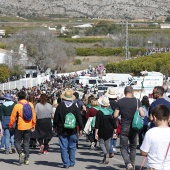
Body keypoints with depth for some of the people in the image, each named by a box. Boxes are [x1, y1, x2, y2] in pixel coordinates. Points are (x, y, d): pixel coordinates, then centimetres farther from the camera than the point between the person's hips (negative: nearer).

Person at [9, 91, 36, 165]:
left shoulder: (17, 105, -13)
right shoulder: (30, 104, 0)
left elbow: (13, 117, -8)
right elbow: (33, 115, 8)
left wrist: (10, 126, 5)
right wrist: (33, 125, 20)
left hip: (19, 127, -4)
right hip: (28, 127, 4)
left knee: (17, 141, 9)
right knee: (26, 142, 12)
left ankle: (21, 153, -15)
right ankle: (26, 158, 11)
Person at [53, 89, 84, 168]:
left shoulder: (60, 106, -7)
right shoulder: (74, 107, -3)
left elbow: (56, 118, -1)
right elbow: (79, 119, 0)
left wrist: (54, 127, 13)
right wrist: (81, 128, 7)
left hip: (62, 130, -2)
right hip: (72, 131, 2)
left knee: (64, 148, 1)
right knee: (72, 147, 12)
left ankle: (66, 163, -1)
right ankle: (72, 162, 16)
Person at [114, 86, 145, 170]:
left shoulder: (120, 102, -5)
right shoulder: (137, 101, -5)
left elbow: (115, 115, -5)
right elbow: (142, 114, -10)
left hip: (124, 128, -1)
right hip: (134, 128, 1)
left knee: (123, 148, 4)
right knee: (133, 147, 18)